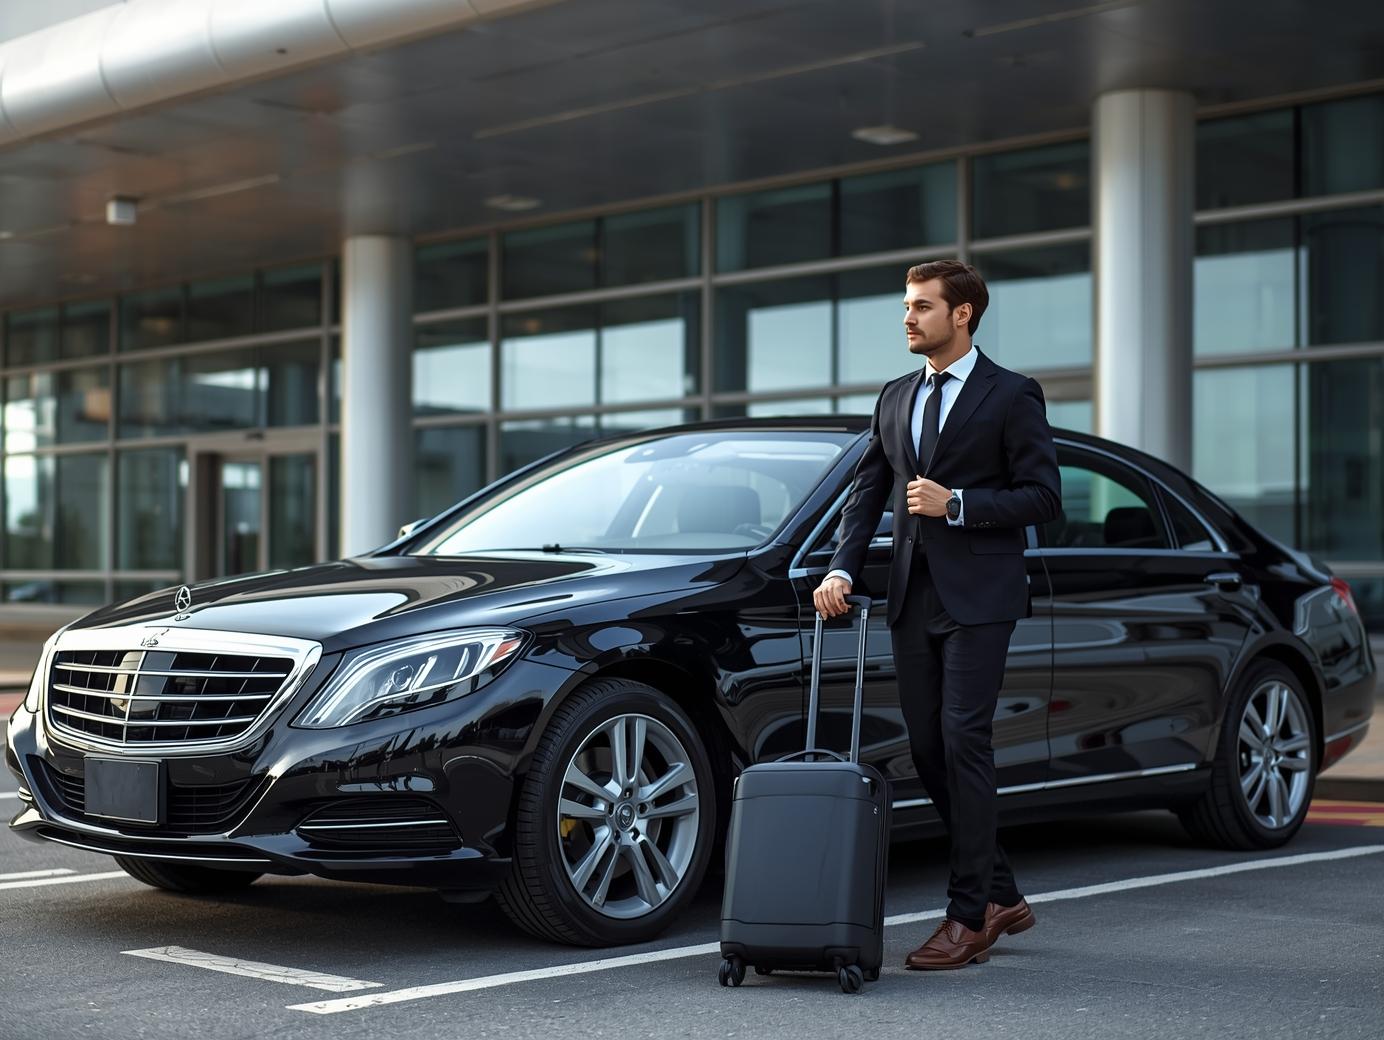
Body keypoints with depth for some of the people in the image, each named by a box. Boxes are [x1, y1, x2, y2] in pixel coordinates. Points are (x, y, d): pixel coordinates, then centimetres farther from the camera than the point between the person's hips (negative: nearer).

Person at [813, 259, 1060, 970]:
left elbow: (1043, 496, -7)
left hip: (978, 597, -6)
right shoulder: (895, 399, 16)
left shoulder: (1011, 397, -3)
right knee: (928, 750, 7)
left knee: (963, 744, -10)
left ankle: (970, 916, -3)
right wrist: (842, 570, 0)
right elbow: (867, 492, 14)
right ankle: (1001, 894, 20)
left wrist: (955, 503, -15)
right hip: (914, 597, 7)